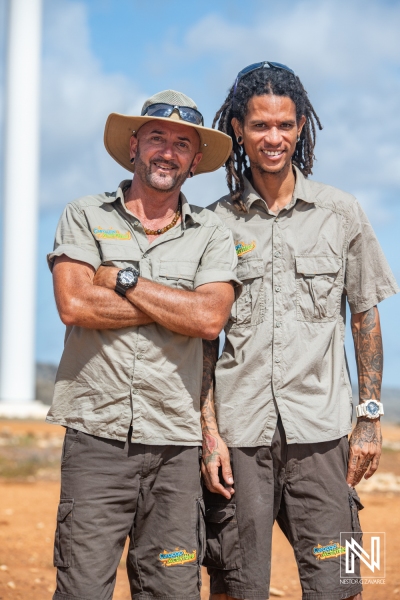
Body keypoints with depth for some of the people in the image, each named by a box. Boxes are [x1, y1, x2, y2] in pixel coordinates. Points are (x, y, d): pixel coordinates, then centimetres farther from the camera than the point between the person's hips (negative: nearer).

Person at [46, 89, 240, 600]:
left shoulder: (212, 234, 10)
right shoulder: (84, 217, 8)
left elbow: (211, 318, -7)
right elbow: (74, 304, -9)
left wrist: (123, 279, -5)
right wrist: (177, 306, -5)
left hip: (176, 443, 1)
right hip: (97, 436, -1)